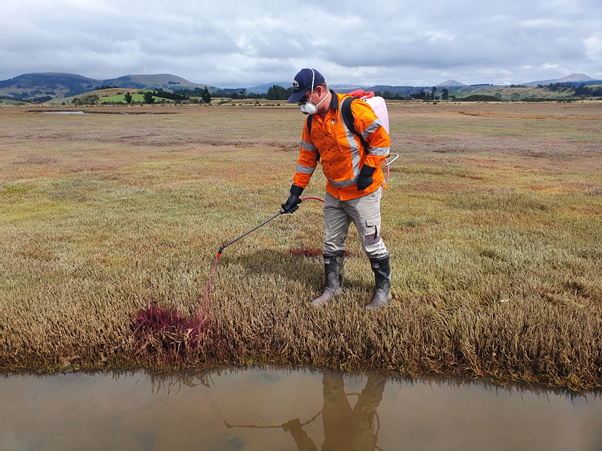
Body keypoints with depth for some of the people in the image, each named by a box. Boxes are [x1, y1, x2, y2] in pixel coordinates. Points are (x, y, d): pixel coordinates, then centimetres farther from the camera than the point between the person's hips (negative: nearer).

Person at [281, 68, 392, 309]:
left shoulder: (353, 109, -19)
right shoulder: (312, 121, 4)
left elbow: (381, 140, -15)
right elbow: (307, 158, 11)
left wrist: (367, 171, -17)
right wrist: (296, 191, 8)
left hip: (363, 191, -7)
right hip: (334, 193, 7)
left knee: (371, 243, 3)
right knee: (332, 243, 14)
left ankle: (383, 289, 22)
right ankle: (333, 286, 30)